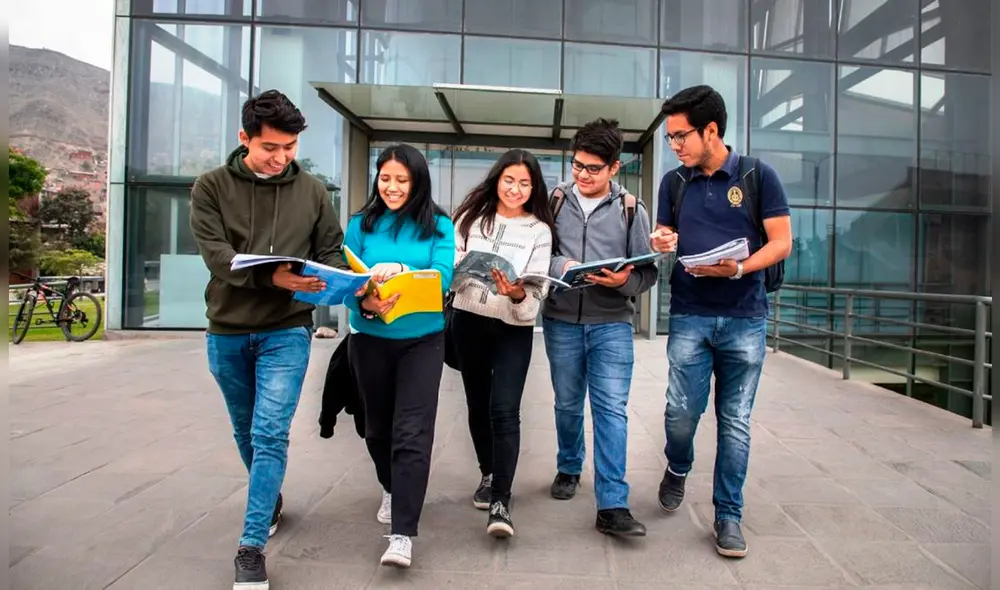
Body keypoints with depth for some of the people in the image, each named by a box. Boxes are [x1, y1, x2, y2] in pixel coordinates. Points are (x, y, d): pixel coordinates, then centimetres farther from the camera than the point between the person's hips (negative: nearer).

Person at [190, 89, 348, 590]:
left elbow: (331, 251, 5)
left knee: (270, 435, -9)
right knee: (247, 432, 17)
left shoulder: (312, 191, 2)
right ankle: (270, 502, 41)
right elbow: (214, 252, -14)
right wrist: (271, 276, -31)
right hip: (227, 331, 2)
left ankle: (252, 545, 0)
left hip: (286, 331, -1)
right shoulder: (211, 187, -2)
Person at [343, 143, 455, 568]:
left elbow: (443, 276, -13)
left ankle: (403, 534, -3)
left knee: (412, 433, -9)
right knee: (378, 426, 18)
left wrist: (399, 271, -30)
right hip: (371, 339, 3)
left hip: (422, 340, -2)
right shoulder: (361, 224, 1)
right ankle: (392, 489, 45)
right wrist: (365, 304, -27)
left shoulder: (438, 225, -2)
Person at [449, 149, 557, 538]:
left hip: (514, 329, -3)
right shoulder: (471, 217, 4)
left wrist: (518, 293, -29)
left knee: (504, 411, -12)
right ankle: (489, 475, 36)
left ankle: (501, 502, -6)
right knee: (478, 405, 15)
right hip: (469, 322, 3)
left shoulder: (539, 230, -3)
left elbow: (537, 291, -9)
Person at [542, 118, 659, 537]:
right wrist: (560, 266, -17)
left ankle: (612, 505, -2)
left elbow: (648, 271, 3)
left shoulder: (631, 210, 3)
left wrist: (624, 281, -18)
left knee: (612, 409, -7)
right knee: (567, 404, 15)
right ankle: (569, 469, 39)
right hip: (561, 320, 1)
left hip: (612, 322, -1)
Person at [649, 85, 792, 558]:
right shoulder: (673, 182, 9)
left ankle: (728, 516, 19)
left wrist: (739, 269, -19)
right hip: (689, 316, 2)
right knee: (682, 410, -5)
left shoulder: (758, 175, 0)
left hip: (745, 318, -1)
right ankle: (678, 468, 28)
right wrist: (663, 243, -7)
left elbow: (781, 242, -2)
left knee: (735, 421, 4)